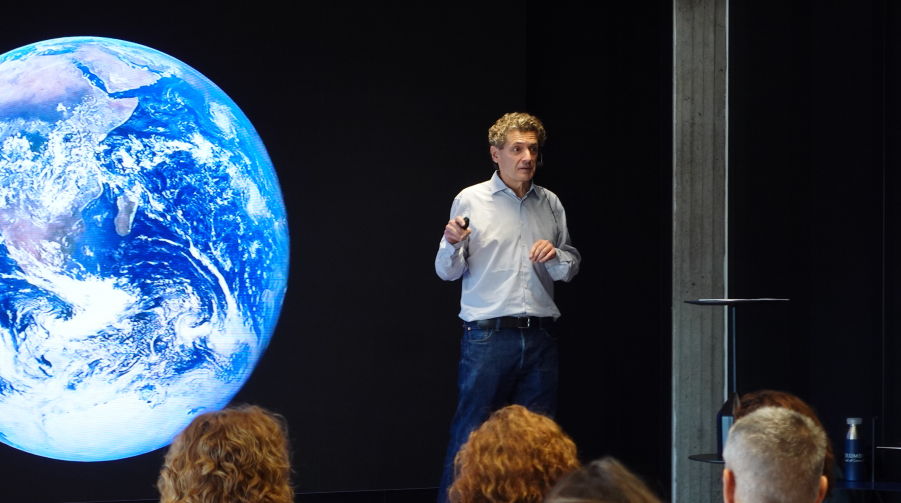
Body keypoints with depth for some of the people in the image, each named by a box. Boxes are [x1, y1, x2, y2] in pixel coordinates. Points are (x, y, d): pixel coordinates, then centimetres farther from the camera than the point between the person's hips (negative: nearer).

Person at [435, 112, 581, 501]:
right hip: (488, 335, -4)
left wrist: (556, 257, -4)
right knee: (470, 435, -4)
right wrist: (453, 244, -18)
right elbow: (447, 272, 2)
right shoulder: (470, 200, 2)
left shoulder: (550, 204, 13)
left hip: (540, 337, 4)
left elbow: (571, 268, 18)